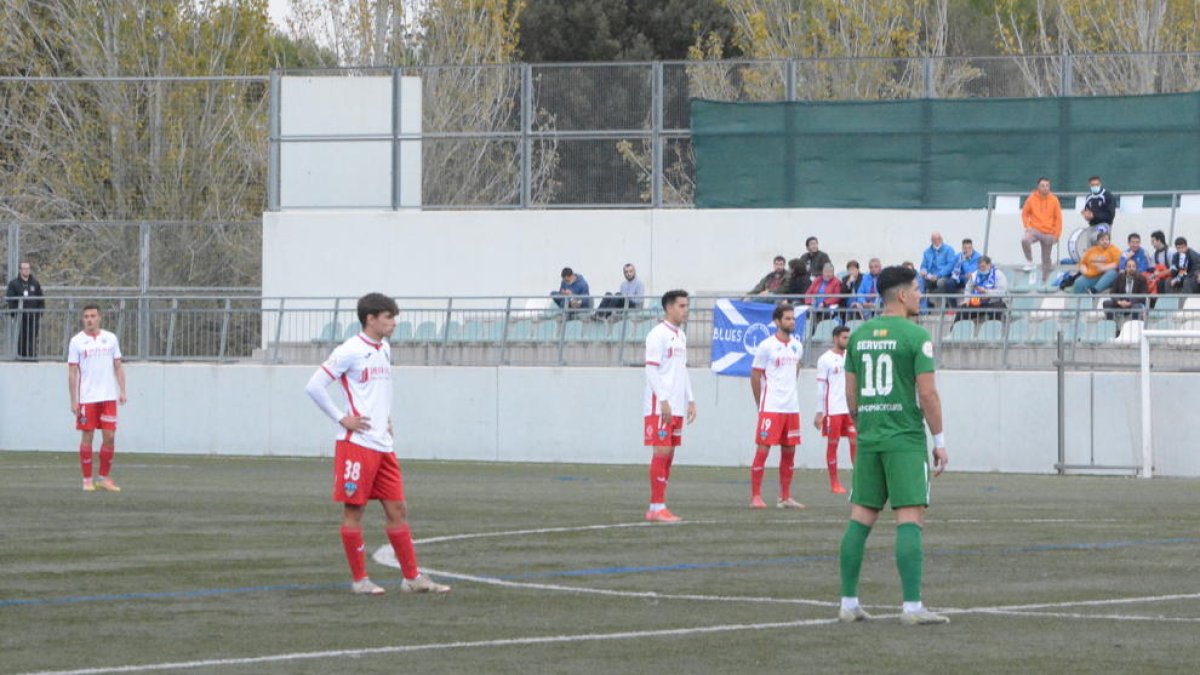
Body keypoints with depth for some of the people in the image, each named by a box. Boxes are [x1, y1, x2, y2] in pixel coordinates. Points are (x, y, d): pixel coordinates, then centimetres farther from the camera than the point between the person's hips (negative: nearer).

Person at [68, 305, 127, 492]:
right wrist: (73, 401, -5)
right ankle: (87, 480, 7)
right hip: (86, 398, -2)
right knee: (87, 437, 0)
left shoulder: (111, 338, 8)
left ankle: (104, 477, 11)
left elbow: (118, 366, 10)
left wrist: (122, 391, -1)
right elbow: (72, 372, 0)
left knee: (109, 436, -1)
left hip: (109, 397, 2)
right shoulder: (77, 341, 1)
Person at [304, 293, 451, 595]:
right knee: (354, 510, -1)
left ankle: (412, 578, 10)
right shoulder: (350, 351, -10)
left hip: (382, 444, 8)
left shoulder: (384, 350, 14)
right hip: (356, 443, -8)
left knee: (397, 508, 7)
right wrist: (341, 418, -12)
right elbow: (314, 386, -13)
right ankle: (359, 579, 5)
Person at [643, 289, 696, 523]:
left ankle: (656, 508, 10)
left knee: (669, 454, 7)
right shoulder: (658, 335, -9)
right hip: (659, 406, -8)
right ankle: (658, 508, -8)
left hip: (676, 407, 8)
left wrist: (690, 400, 16)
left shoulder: (680, 335, 17)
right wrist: (664, 401, -19)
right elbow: (651, 370, -14)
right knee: (662, 453, -9)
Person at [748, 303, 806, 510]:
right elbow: (755, 376, -2)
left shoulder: (797, 346, 10)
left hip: (792, 407, 6)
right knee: (762, 450, -7)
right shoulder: (766, 346, -7)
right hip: (770, 408, -6)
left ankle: (785, 498, 14)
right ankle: (755, 497, -3)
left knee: (789, 452, 8)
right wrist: (760, 405, 1)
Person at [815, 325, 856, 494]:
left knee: (856, 442, -1)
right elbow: (821, 387, -5)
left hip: (851, 409, 5)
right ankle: (834, 483, 7)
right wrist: (819, 413, -9)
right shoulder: (825, 359, -4)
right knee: (833, 444, 1)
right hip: (833, 409, -5)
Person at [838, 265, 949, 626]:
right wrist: (940, 441, -4)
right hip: (905, 439, -6)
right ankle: (912, 606, -12)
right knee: (910, 519, -7)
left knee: (860, 518, 10)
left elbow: (851, 393, 13)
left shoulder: (859, 335, 10)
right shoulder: (915, 336, -9)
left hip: (868, 439, 6)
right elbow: (927, 394, -11)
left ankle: (848, 603, 11)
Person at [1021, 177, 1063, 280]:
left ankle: (1045, 278, 20)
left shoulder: (1054, 200, -1)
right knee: (1025, 240, -33)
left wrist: (1057, 234, 0)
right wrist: (1027, 226, -7)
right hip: (1035, 230, -1)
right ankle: (1029, 262, -15)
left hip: (1048, 233, 1)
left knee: (1046, 259, 7)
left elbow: (1058, 218, 3)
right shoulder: (1031, 198, -2)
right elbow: (1025, 213, 8)